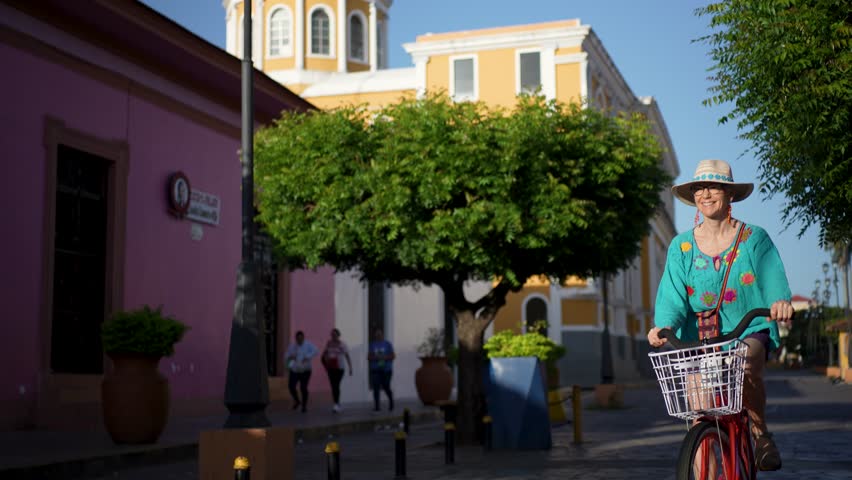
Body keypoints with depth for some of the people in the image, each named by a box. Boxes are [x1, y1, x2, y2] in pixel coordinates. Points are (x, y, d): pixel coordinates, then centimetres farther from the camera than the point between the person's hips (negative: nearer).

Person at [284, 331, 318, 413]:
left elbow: (315, 351, -21)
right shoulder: (292, 346, 5)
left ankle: (304, 406, 11)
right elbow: (286, 357, 7)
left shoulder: (308, 344, -5)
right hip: (294, 370, 3)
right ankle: (297, 401, 15)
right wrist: (290, 357, -16)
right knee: (291, 386, -13)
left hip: (305, 371, -3)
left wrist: (307, 357, -33)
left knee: (303, 388, -9)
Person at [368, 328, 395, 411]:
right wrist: (375, 358, -14)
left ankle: (391, 400, 29)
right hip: (375, 370, 2)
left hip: (386, 369, -2)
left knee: (386, 387, 0)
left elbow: (393, 356, 0)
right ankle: (376, 406, -5)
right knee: (376, 387, -8)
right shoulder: (372, 344, 9)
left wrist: (384, 357, -15)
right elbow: (369, 357, 6)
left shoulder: (387, 344, 3)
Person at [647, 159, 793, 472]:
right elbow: (672, 294, -5)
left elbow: (774, 279, -12)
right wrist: (663, 326, -26)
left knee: (745, 367, -34)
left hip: (750, 332, -2)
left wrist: (780, 301, -37)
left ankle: (761, 434, -8)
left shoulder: (754, 238, 1)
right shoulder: (681, 246, 4)